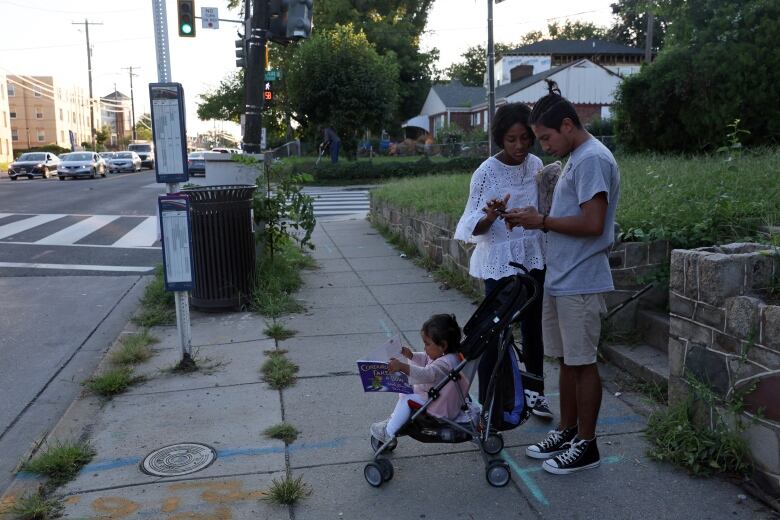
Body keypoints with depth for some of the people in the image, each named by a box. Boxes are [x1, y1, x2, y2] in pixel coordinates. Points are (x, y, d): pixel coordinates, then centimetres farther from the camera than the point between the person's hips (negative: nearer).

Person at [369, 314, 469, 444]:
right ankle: (393, 420, 21)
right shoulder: (442, 355, 1)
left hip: (442, 410, -11)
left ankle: (388, 433, -8)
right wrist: (411, 355, 2)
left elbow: (426, 374, -44)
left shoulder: (447, 363, -30)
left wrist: (402, 367, -51)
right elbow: (425, 359, 19)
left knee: (407, 399, -16)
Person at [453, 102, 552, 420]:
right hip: (500, 262, -5)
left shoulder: (536, 165, 3)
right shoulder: (486, 173, -13)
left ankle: (536, 392, 33)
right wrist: (490, 217, -32)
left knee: (533, 327, 16)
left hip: (534, 259, 5)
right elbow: (474, 227, -13)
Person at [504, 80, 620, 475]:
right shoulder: (576, 159, 16)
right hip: (560, 279, 9)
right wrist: (534, 219, 5)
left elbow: (592, 223, -23)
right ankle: (567, 432, 29)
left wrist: (542, 221, -15)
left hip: (580, 283, -9)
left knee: (582, 362, 1)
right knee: (567, 359, 16)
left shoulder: (593, 159, -15)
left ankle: (586, 446, 14)